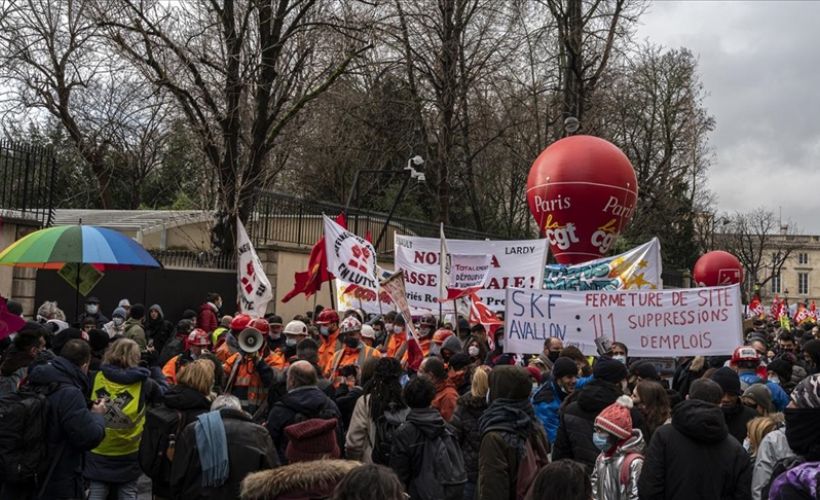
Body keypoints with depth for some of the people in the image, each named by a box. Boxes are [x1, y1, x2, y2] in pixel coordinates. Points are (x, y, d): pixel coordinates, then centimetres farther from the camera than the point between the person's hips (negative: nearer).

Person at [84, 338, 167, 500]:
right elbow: (164, 392, 8)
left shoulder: (97, 377, -6)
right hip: (128, 453, -1)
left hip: (98, 451, 1)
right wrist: (155, 368, 19)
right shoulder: (143, 382, -10)